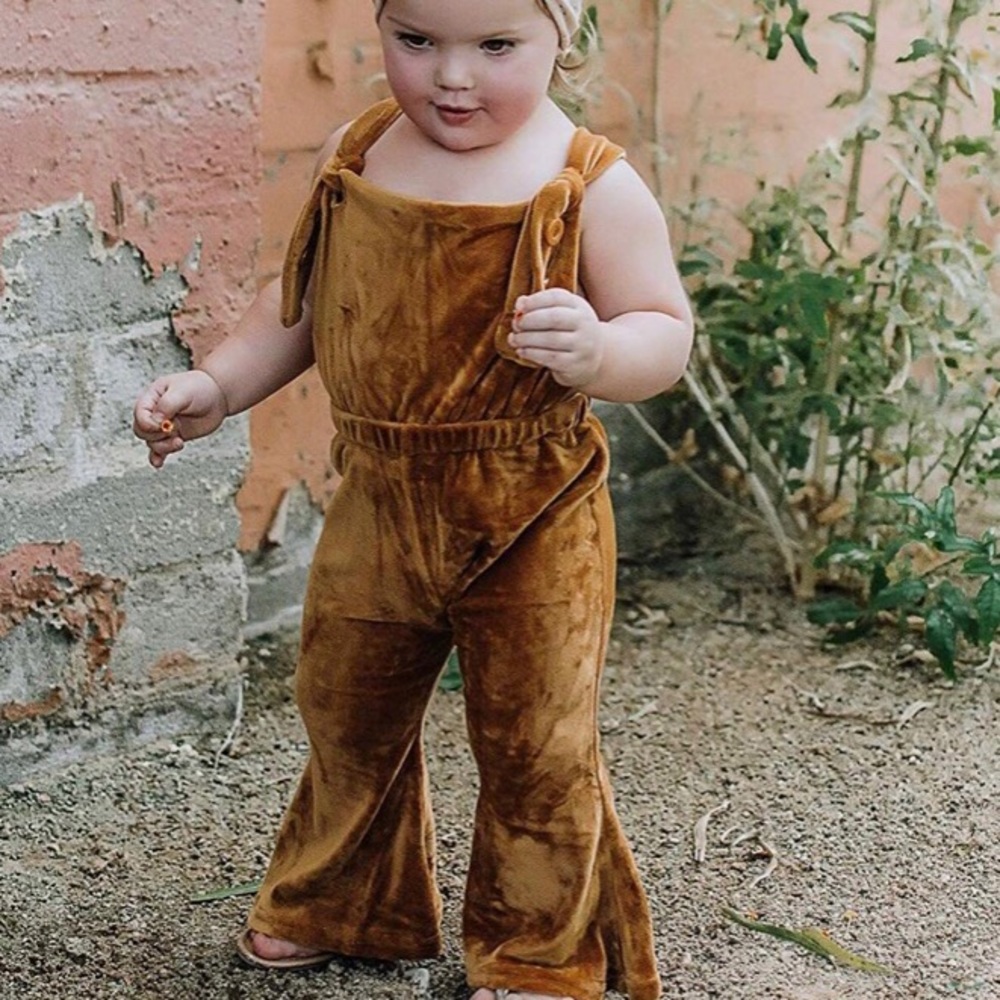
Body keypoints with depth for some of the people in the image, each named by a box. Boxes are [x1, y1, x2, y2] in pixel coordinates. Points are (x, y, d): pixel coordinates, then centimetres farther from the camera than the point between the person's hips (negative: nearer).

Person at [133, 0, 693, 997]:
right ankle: (335, 904, 45)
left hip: (531, 523, -5)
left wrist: (599, 354, -33)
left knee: (533, 745, 7)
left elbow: (664, 331, -12)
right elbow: (302, 299, 13)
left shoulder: (593, 186, -14)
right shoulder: (354, 155, 0)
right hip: (377, 503, 5)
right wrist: (216, 383, 3)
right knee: (343, 710, 20)